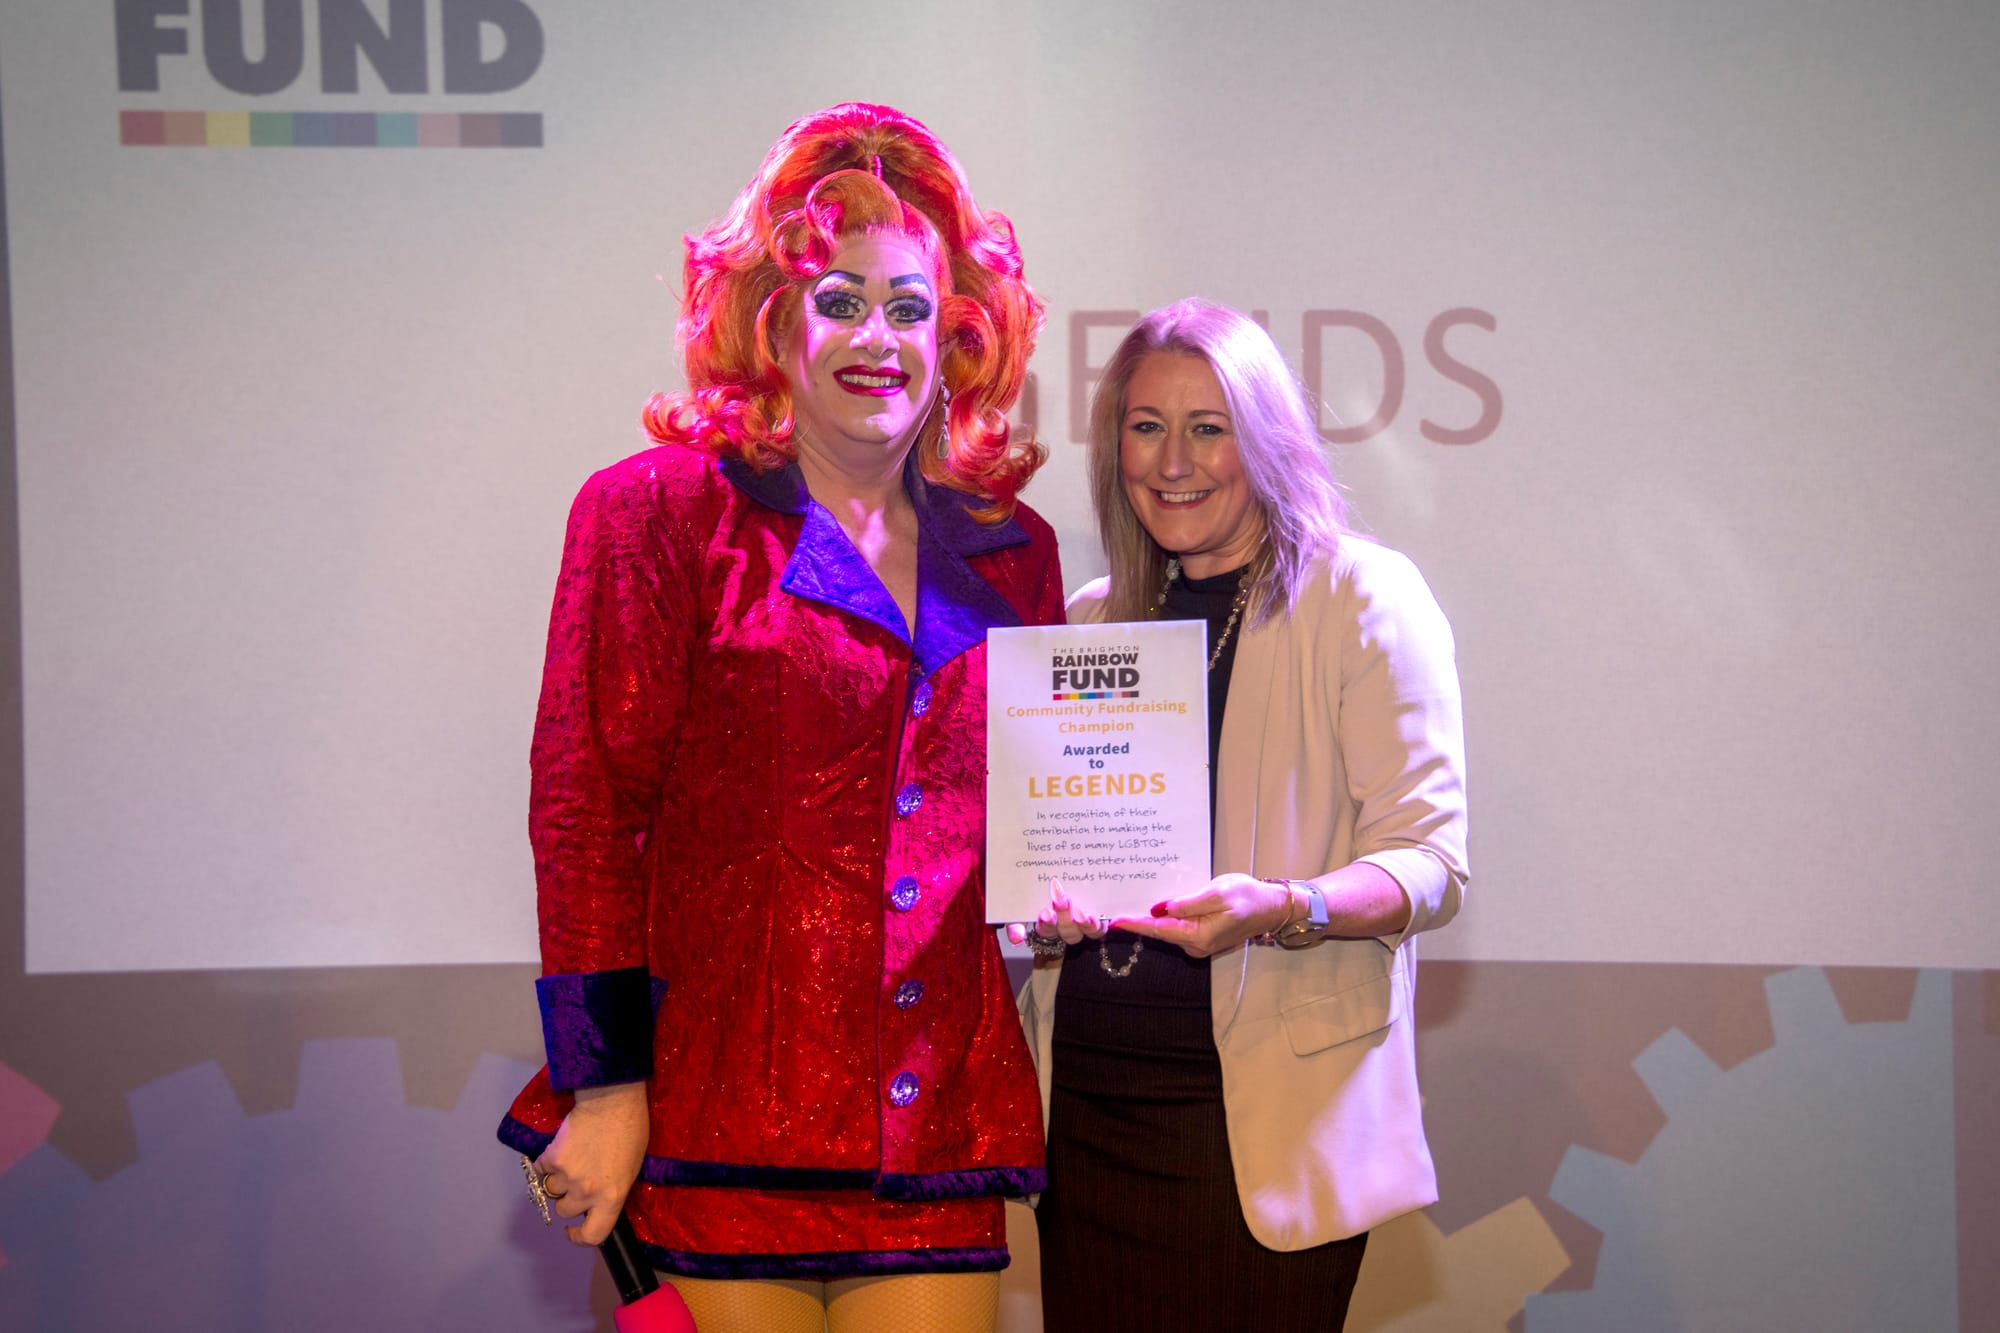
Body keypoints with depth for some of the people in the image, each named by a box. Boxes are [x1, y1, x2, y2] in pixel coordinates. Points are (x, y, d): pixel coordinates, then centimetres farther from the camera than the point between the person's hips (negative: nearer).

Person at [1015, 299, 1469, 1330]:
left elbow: (1429, 857, -9)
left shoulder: (1362, 598, -2)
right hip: (1088, 1094, 5)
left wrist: (1284, 908, -27)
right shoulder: (1090, 621, 15)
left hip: (1265, 1106, -5)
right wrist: (1044, 906, -1)